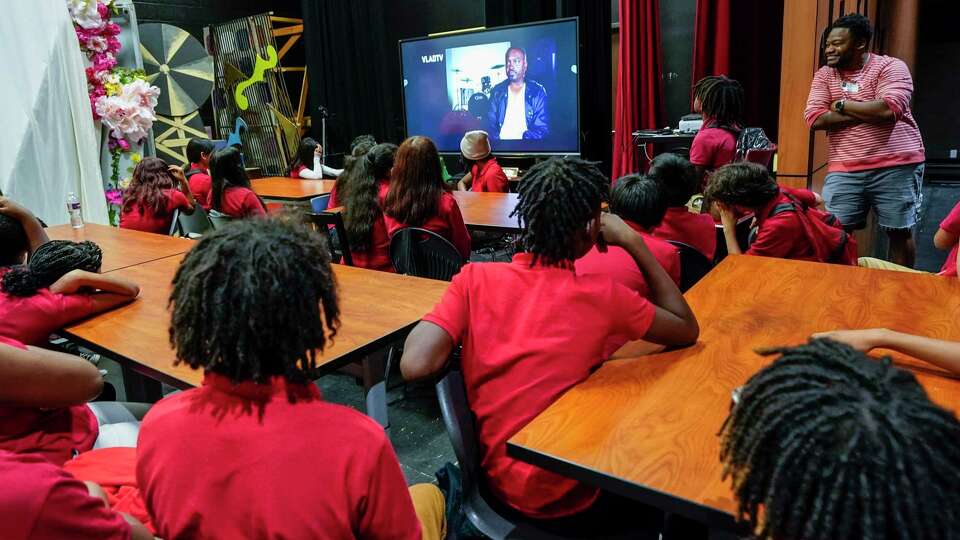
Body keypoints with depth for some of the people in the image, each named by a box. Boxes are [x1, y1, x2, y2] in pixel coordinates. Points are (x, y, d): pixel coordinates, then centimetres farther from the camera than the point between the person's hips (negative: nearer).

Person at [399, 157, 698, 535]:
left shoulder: (474, 279, -13)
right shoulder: (600, 296, -18)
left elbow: (415, 366, -20)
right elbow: (687, 330, -2)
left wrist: (457, 306, -2)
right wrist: (634, 243, -3)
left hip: (496, 480, 4)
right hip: (568, 503, -4)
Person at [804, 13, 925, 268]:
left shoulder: (890, 67, -3)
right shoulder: (824, 75, 7)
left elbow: (889, 109, -20)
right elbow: (815, 119, -7)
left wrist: (841, 105, -9)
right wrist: (869, 112, -11)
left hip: (896, 166, -2)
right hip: (845, 170, 3)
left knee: (900, 232, 8)